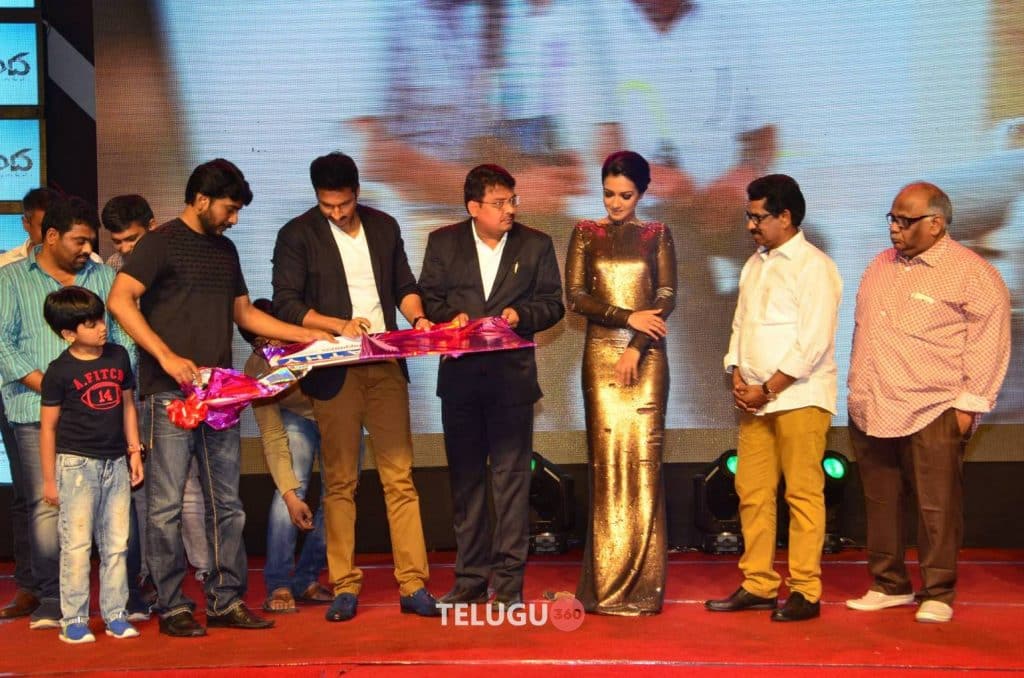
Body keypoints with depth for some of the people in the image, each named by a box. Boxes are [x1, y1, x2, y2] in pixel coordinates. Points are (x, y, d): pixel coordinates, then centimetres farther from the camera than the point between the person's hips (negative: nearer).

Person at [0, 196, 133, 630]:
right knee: (46, 505, -5)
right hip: (39, 413, -2)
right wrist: (45, 384, -11)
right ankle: (51, 601, 3)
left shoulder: (104, 278, 17)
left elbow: (123, 335, 13)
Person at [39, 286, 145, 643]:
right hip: (77, 463, -5)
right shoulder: (60, 371, -7)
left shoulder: (119, 356, 6)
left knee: (116, 544, 8)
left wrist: (135, 452, 10)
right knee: (77, 544, -1)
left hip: (115, 463, 5)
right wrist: (49, 479, -3)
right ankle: (74, 620, 7)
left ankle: (116, 614, 17)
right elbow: (48, 426, -4)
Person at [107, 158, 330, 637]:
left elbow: (244, 313, 25)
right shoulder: (162, 242, -3)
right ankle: (172, 608, 5)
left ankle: (226, 602, 15)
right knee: (166, 505, -2)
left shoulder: (225, 250, 18)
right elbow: (120, 300, -13)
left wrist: (308, 336, 17)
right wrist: (166, 356, -20)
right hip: (171, 394, -7)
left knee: (226, 504, 8)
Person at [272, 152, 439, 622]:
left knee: (400, 477, 0)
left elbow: (404, 285, 17)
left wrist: (417, 317, -4)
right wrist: (340, 326, -17)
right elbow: (285, 304, -5)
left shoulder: (384, 227, 12)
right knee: (340, 482, 2)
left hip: (386, 367, 3)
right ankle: (344, 588, 10)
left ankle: (413, 585, 3)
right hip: (334, 371, -2)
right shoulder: (297, 235, 1)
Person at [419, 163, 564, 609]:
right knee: (465, 479, 8)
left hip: (512, 376, -2)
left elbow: (552, 304, 5)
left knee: (511, 479, -2)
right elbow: (427, 299, 7)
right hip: (460, 376, 2)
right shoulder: (443, 243, 7)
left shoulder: (536, 245, 5)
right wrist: (452, 317, -12)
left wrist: (522, 315, -13)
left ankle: (508, 581, 5)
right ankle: (471, 578, 18)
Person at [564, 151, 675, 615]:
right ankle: (606, 582, 3)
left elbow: (666, 297, 0)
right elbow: (575, 297, 0)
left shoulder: (657, 236, 9)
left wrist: (637, 345, -12)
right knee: (607, 459, -3)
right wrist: (628, 317, -11)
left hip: (646, 356, 0)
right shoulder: (586, 234, 9)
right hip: (601, 355, 0)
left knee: (643, 458, -4)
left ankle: (641, 582, 2)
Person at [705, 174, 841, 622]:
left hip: (799, 397, -7)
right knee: (752, 493, 7)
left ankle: (805, 592, 4)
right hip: (755, 398, 7)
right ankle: (757, 585, 16)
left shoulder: (814, 266, -7)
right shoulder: (754, 265, 17)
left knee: (802, 494, -3)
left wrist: (767, 389, -13)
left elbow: (812, 344, -14)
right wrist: (738, 379, 2)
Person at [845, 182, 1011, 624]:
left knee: (936, 507, -1)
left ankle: (938, 594, 11)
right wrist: (856, 393, 19)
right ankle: (889, 585, 22)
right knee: (880, 503, 11)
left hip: (932, 414, -6)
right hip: (871, 411, 6)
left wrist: (970, 404, -9)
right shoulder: (881, 266, 15)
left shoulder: (971, 273, -6)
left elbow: (989, 342, -7)